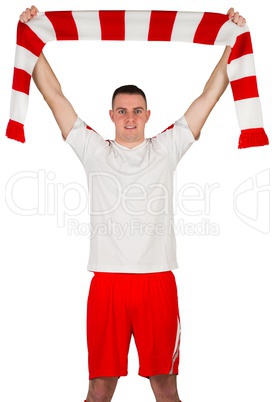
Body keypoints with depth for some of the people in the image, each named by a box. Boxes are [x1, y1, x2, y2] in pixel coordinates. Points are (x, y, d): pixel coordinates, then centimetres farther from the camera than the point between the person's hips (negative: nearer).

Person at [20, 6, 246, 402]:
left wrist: (233, 41, 10)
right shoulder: (94, 151, 9)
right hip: (107, 280, 0)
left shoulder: (165, 149, 9)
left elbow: (209, 95, 10)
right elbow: (54, 94, 10)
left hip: (158, 280, 0)